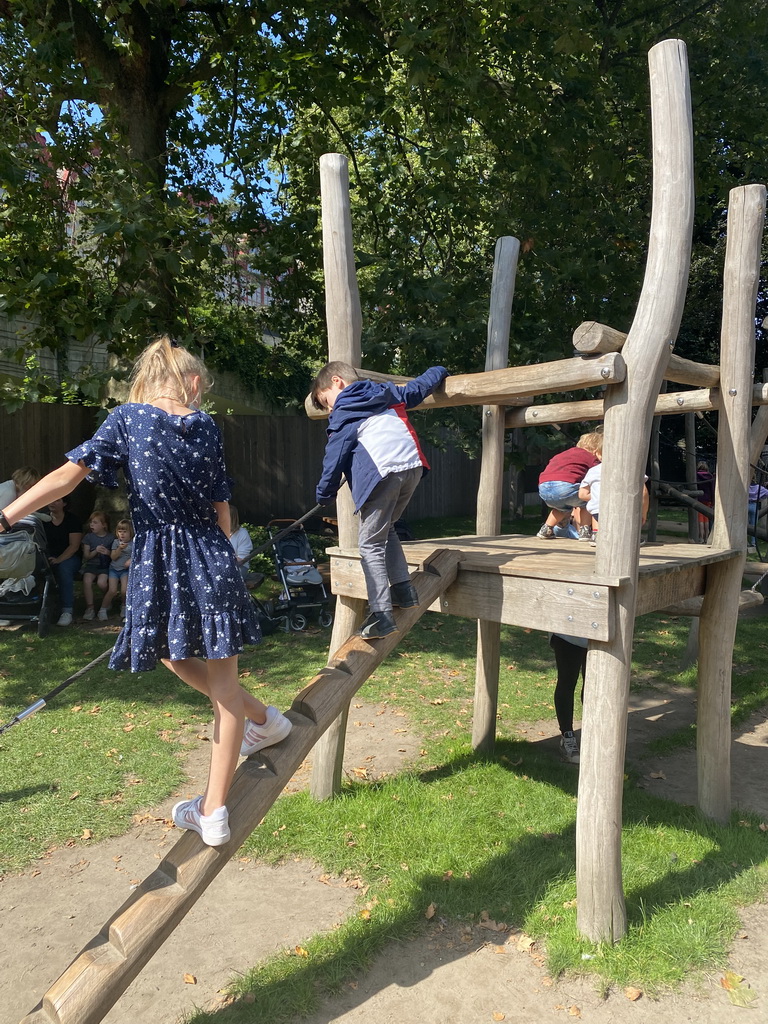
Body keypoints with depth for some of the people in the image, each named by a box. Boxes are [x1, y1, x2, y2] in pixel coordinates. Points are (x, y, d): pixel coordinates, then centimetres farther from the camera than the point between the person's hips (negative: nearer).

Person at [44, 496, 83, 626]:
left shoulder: (71, 519, -3)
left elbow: (74, 546, -10)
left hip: (69, 557, -3)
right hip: (49, 556, 3)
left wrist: (58, 560, -22)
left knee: (64, 568, -36)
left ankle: (67, 611, -36)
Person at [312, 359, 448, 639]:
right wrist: (439, 372, 57)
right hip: (413, 466, 7)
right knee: (386, 530, 26)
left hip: (382, 474, -7)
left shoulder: (343, 415, 10)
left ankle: (381, 614, -9)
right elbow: (418, 388, 38)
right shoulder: (389, 393, 25)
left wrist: (325, 493, 18)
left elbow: (334, 457, 7)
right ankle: (403, 589, 20)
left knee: (370, 545, 0)